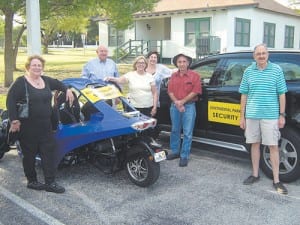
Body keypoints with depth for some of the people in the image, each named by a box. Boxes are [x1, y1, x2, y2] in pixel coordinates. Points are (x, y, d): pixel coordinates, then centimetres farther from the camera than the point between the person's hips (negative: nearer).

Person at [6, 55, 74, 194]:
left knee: (49, 152, 4)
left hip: (46, 126, 6)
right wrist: (14, 120, -21)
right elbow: (10, 101, -14)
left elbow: (58, 84, 32)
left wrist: (67, 90, 17)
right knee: (29, 155, 6)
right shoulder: (21, 82, -10)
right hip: (28, 127, -6)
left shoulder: (46, 80, 10)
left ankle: (50, 183, 11)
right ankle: (31, 181, 23)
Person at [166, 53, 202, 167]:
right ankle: (175, 151, 29)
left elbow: (195, 92, -11)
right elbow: (170, 91, 5)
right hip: (175, 106, 5)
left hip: (189, 106, -5)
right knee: (175, 130, 15)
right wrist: (176, 103, -12)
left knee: (187, 133, -2)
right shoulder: (173, 76, 10)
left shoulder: (194, 75, -4)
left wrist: (182, 102, -14)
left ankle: (184, 156, 5)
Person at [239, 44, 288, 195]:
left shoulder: (276, 70, 0)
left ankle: (276, 180, 8)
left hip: (270, 115, -2)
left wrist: (282, 115, -2)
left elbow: (281, 94, 2)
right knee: (255, 144, 12)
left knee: (273, 146, 1)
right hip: (252, 115, 3)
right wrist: (242, 116, 7)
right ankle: (255, 175, 25)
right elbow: (244, 95, 9)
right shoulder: (248, 71, 6)